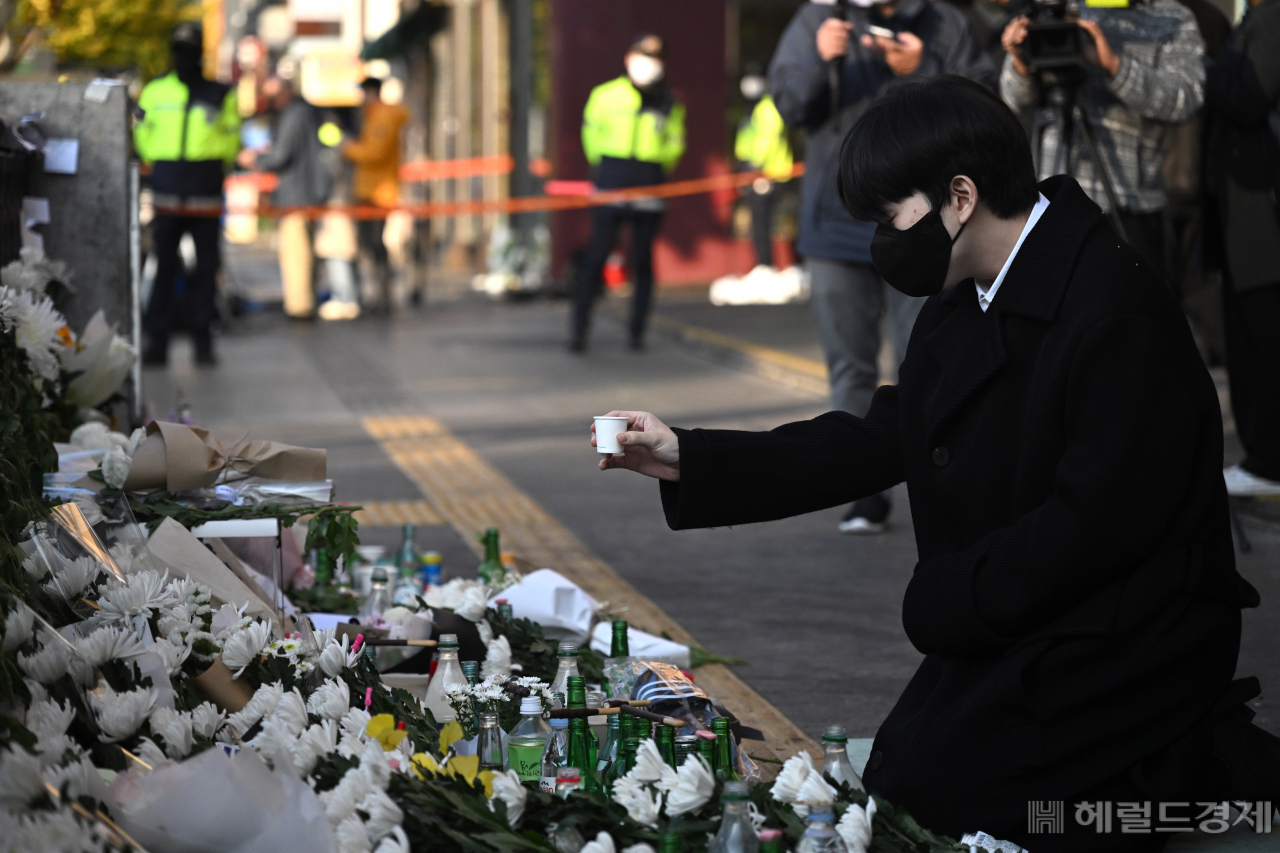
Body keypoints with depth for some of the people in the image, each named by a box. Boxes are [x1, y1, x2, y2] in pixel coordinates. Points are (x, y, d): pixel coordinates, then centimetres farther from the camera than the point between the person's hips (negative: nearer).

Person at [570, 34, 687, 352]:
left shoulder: (668, 105, 8)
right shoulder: (606, 95, 4)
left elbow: (675, 143, 18)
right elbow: (591, 131, 15)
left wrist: (659, 169, 9)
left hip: (649, 189, 2)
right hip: (611, 183, -2)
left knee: (643, 259, 3)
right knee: (596, 255, -6)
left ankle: (637, 329, 9)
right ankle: (579, 325, -4)